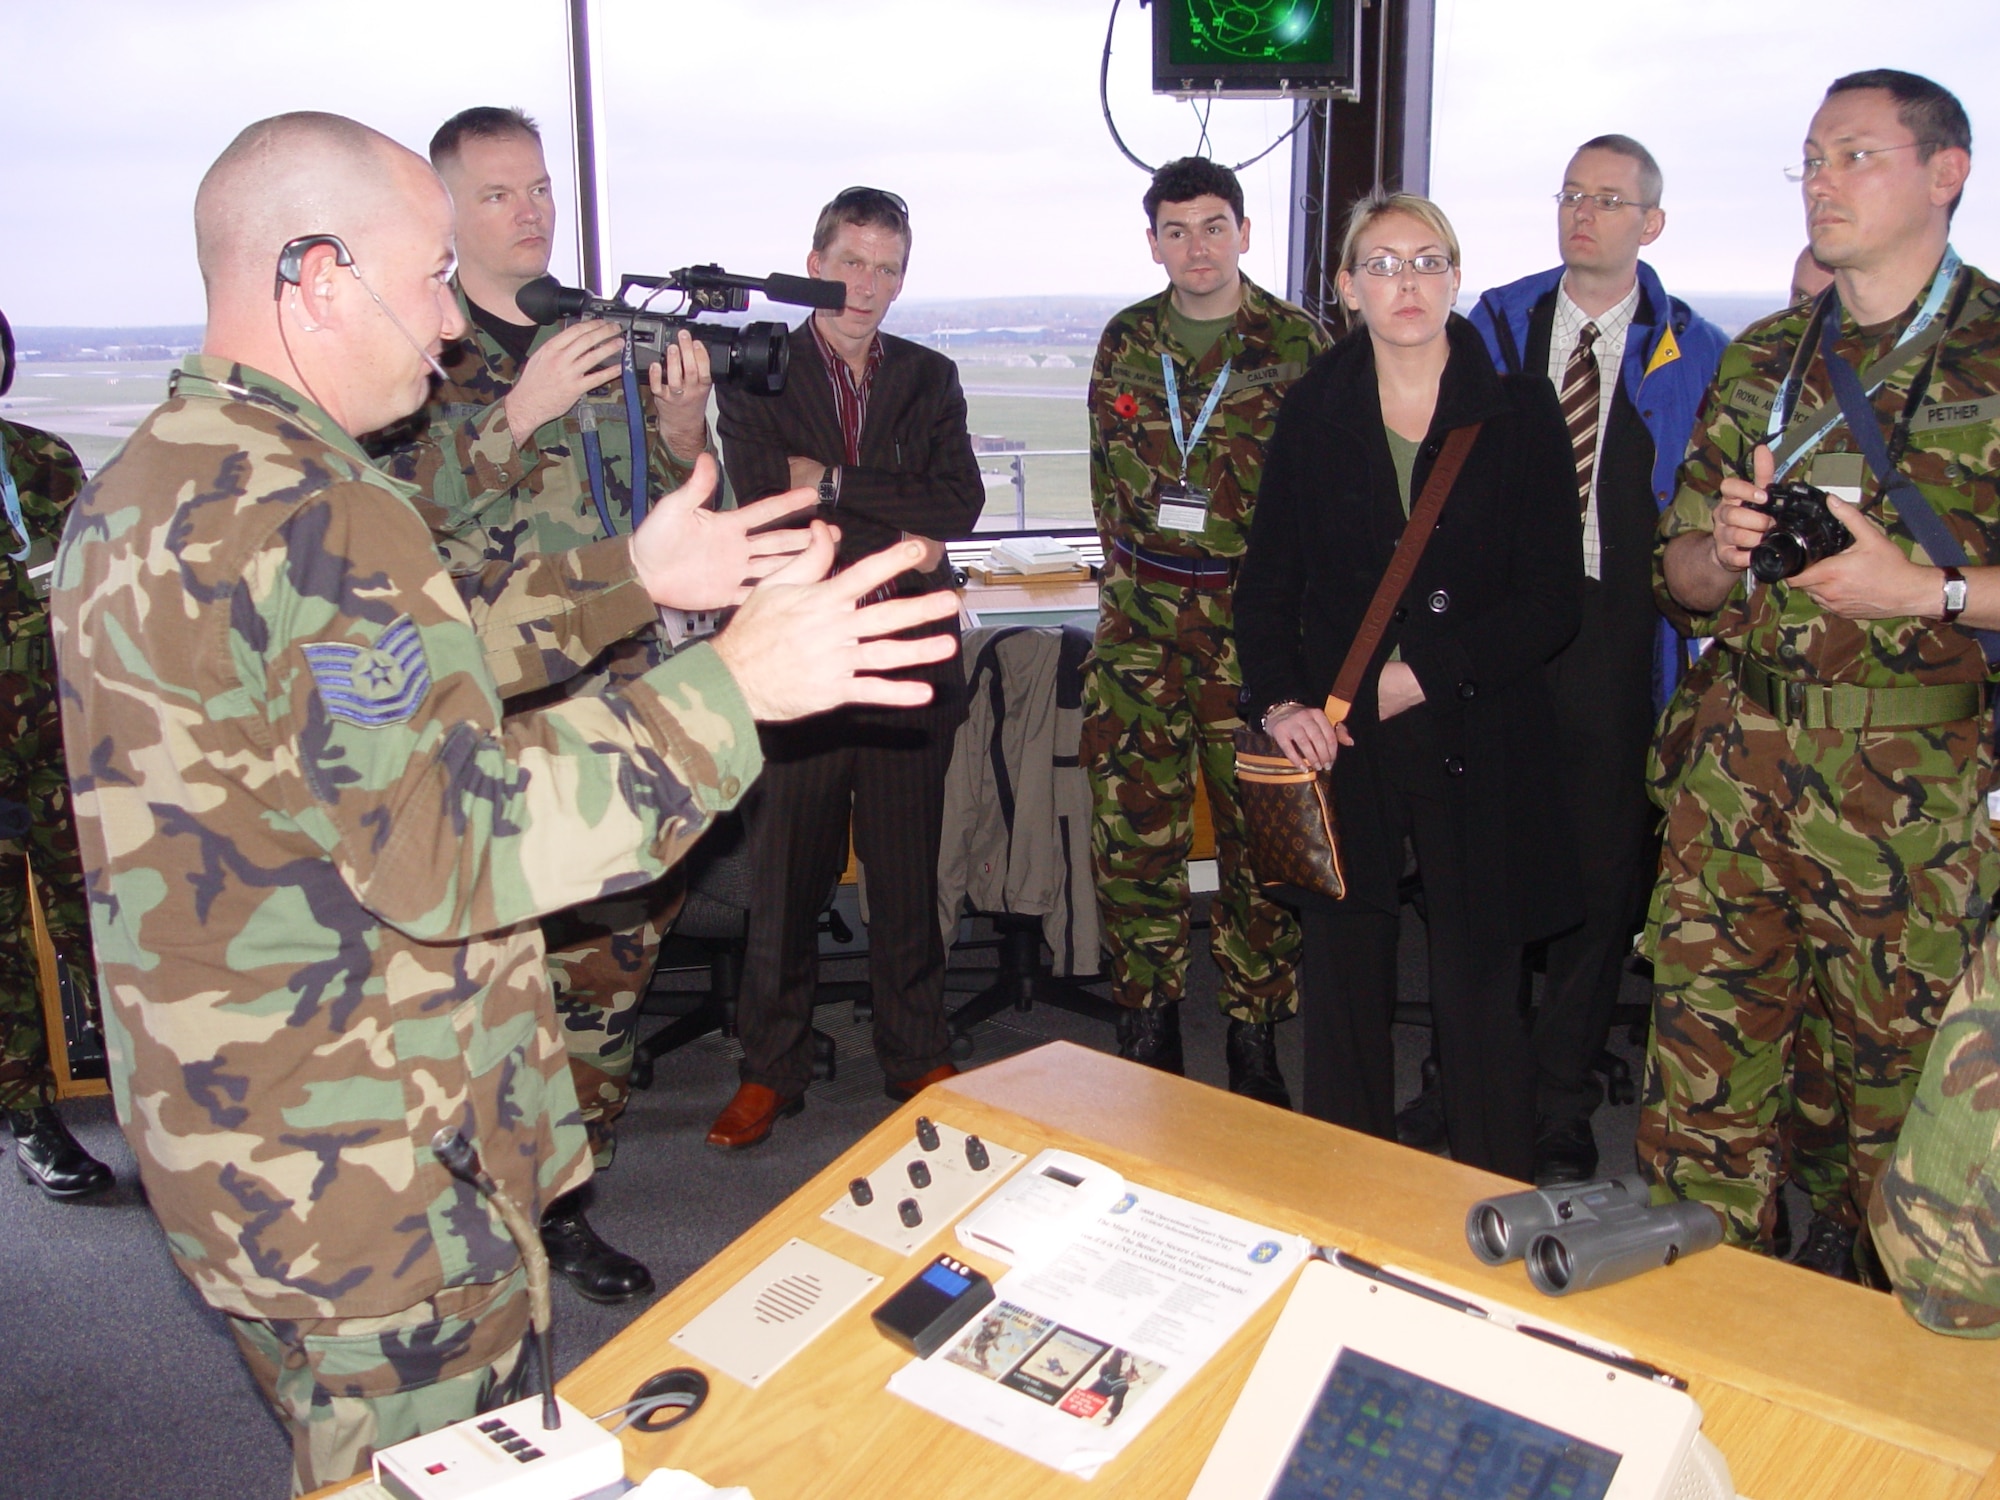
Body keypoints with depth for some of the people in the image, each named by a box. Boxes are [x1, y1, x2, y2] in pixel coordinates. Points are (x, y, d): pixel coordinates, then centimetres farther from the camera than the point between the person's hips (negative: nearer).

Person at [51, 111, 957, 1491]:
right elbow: (444, 850, -32)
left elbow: (400, 666, 15)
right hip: (362, 1177, -10)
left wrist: (628, 579, 9)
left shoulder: (149, 483, 9)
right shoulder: (303, 511, -26)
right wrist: (731, 688, -29)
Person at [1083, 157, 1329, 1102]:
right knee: (1132, 827, 1)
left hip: (1254, 620, -2)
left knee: (1258, 828, 1)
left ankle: (1254, 1039, 14)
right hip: (1139, 620, 3)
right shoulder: (1125, 342, 10)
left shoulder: (1298, 343, 0)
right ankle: (1147, 1027, 16)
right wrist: (1130, 585, 14)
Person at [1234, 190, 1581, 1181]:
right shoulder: (1312, 412, 6)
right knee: (1344, 981, 6)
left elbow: (1551, 599, -3)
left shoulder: (1519, 411, 1)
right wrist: (1277, 700, -8)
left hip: (1476, 744, -1)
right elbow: (1267, 580, 7)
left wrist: (1424, 674, -11)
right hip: (1339, 742, 2)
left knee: (1479, 991, 3)